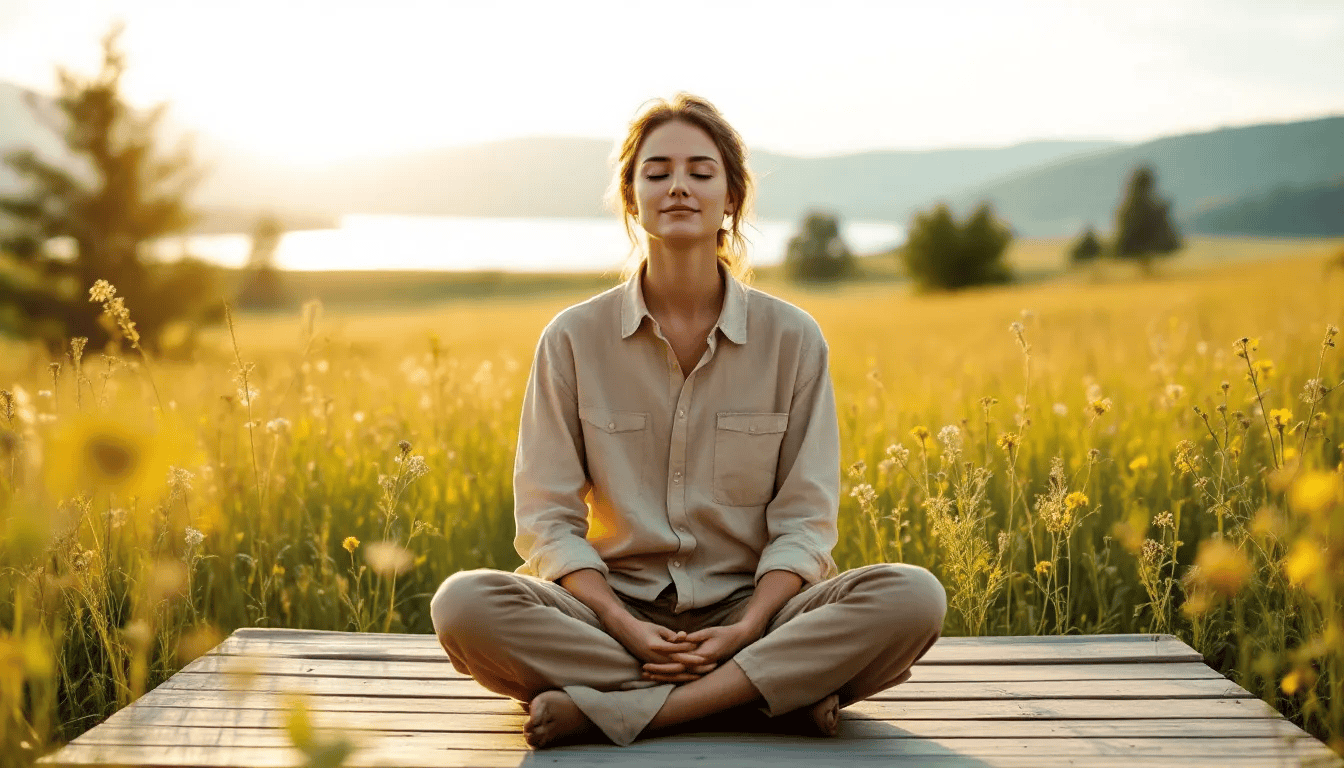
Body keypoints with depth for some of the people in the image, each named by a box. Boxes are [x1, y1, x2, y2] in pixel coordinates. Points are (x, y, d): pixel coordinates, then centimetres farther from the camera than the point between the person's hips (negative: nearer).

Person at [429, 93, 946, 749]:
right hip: (616, 610, 0)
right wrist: (627, 629, -18)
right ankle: (782, 692, -26)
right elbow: (547, 518, -3)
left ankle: (612, 708, -27)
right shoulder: (574, 339, 1)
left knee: (911, 597, -27)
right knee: (464, 604, -30)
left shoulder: (792, 339, 1)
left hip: (750, 610, 0)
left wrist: (743, 630, -19)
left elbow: (804, 520, -2)